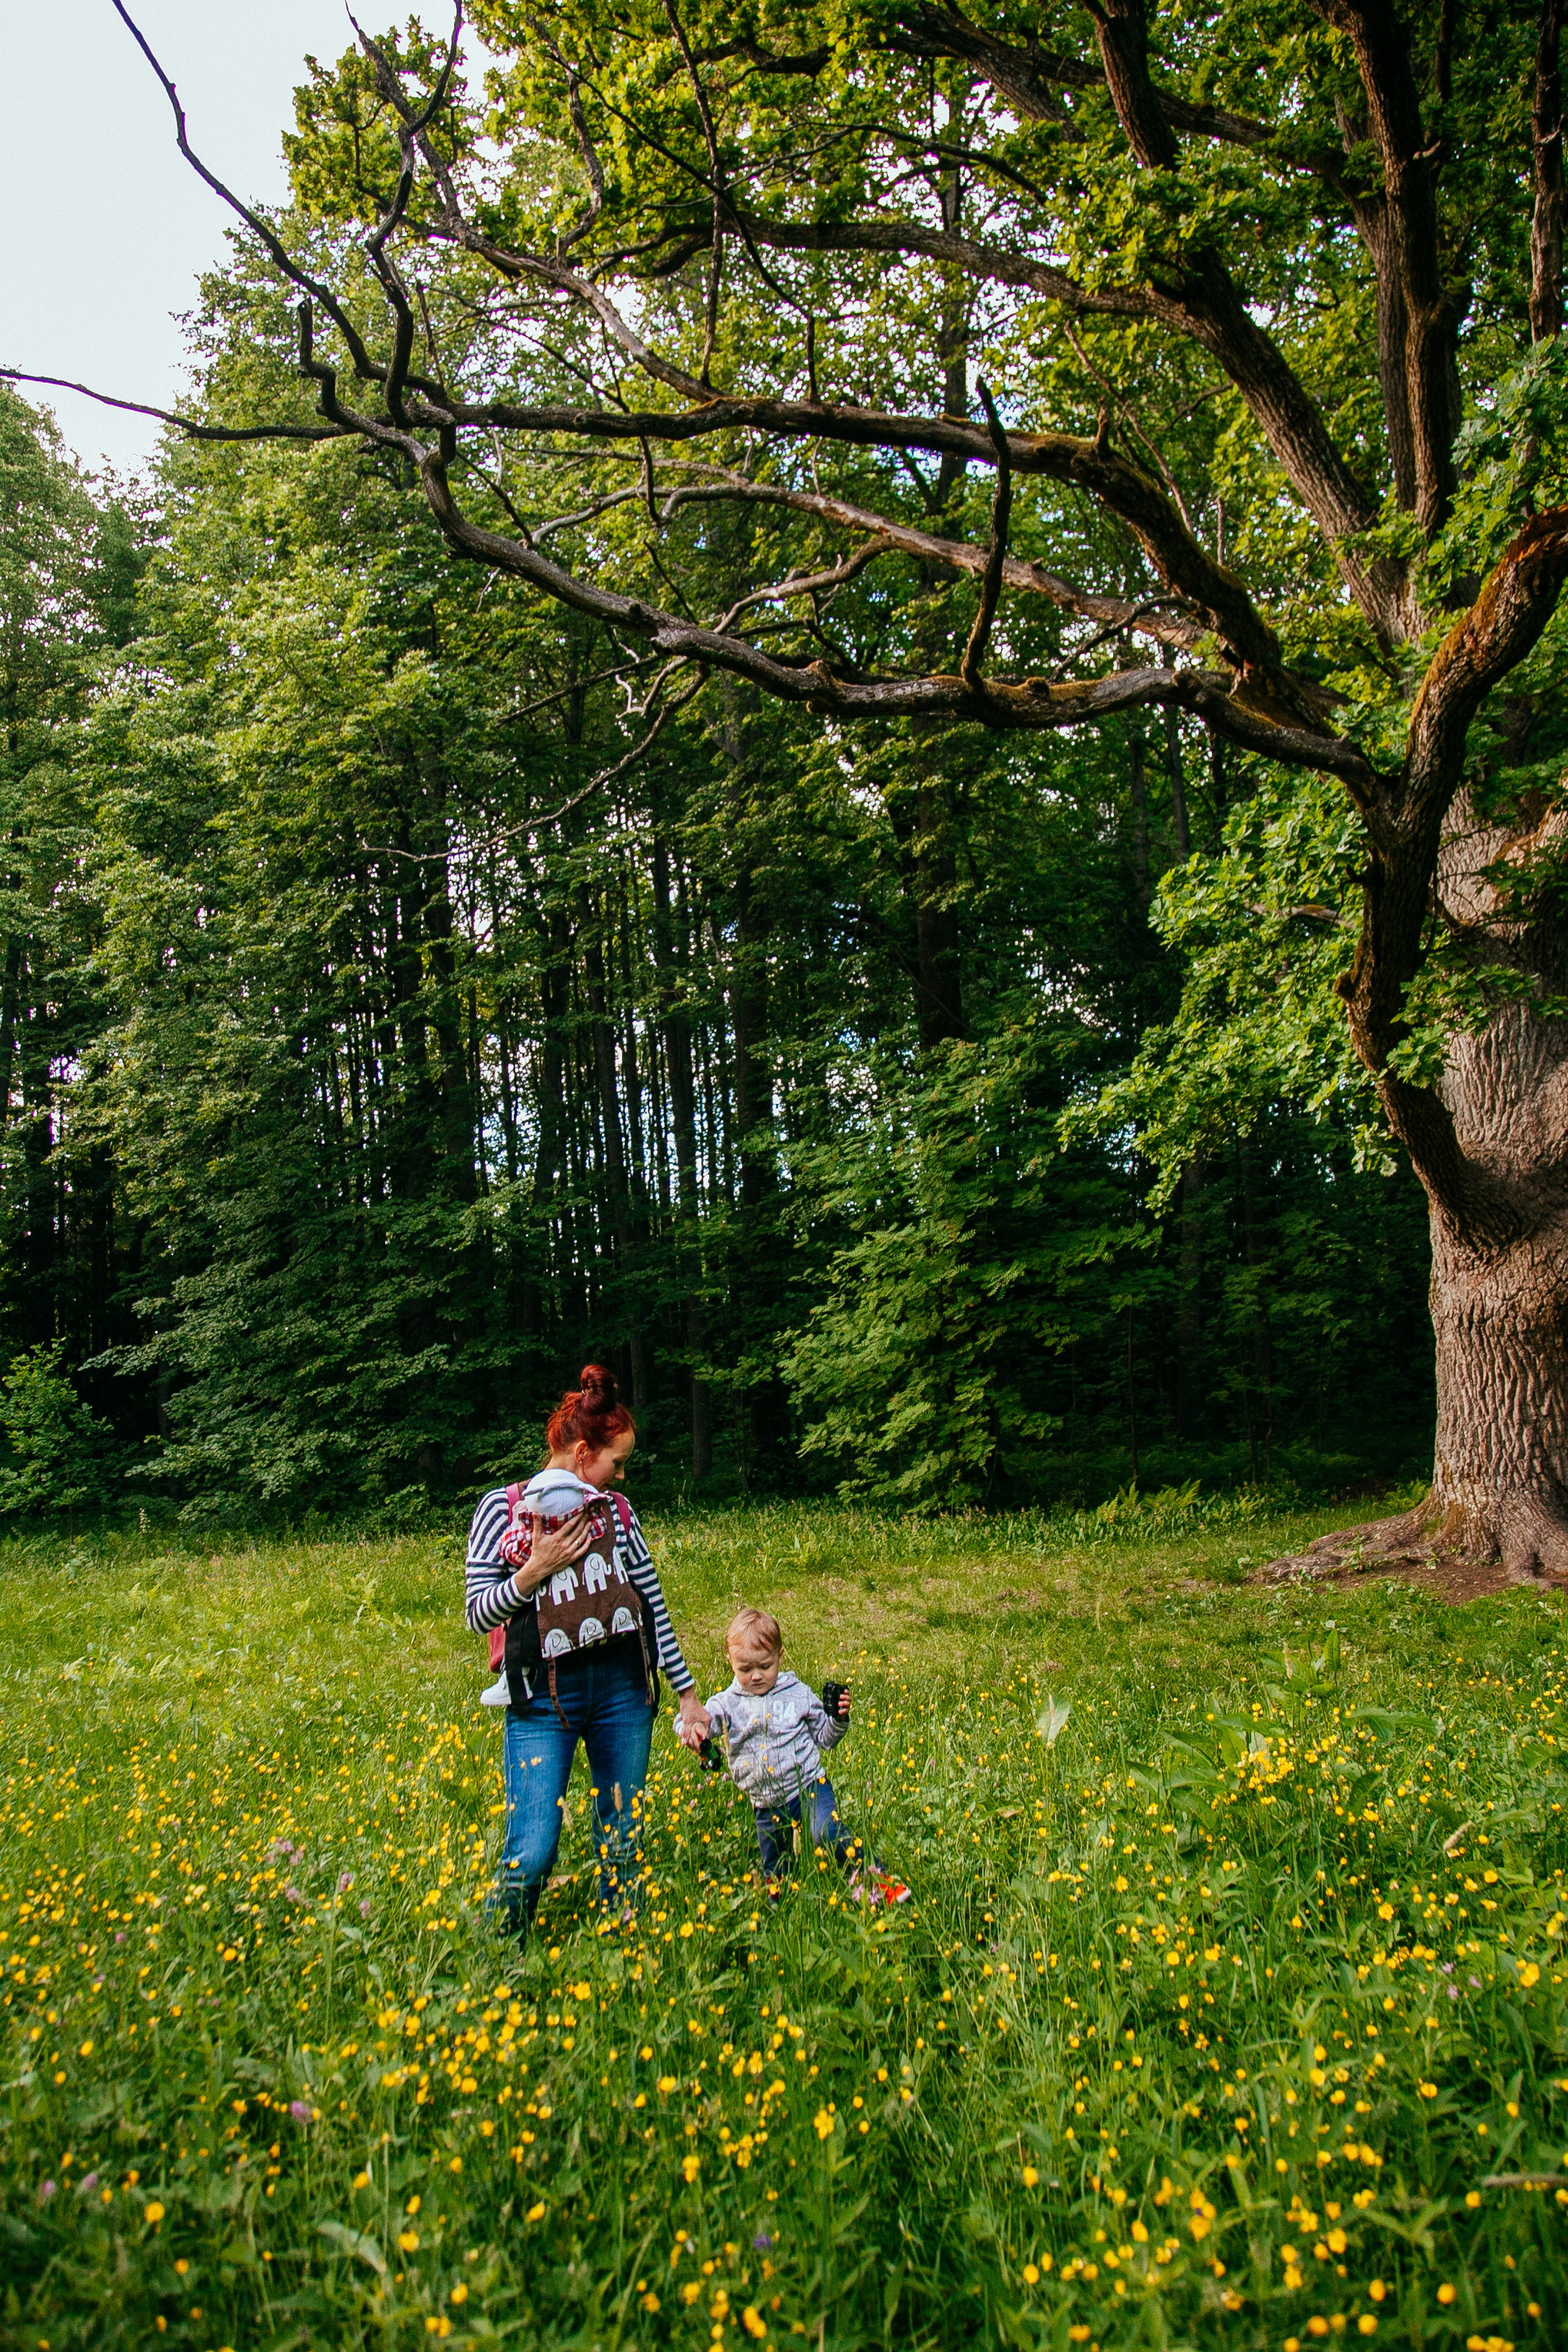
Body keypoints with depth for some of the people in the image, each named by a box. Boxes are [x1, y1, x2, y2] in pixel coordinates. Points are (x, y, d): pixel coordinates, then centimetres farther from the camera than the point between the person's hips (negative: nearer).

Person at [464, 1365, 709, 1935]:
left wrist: (688, 1696, 12)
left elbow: (654, 1607, 11)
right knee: (531, 1853, -8)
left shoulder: (618, 1512, 7)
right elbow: (478, 1614, -3)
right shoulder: (503, 1507, -3)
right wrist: (536, 1569, -18)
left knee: (623, 1846, 11)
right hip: (543, 1696, -4)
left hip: (621, 1689, 4)